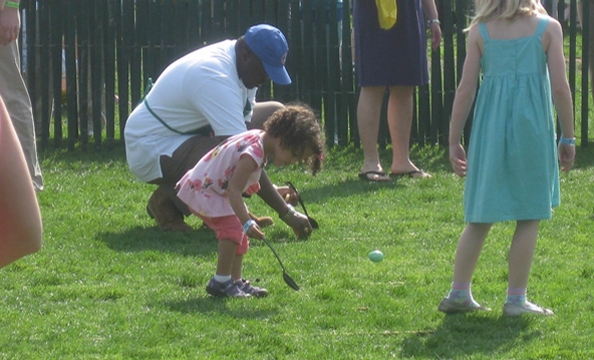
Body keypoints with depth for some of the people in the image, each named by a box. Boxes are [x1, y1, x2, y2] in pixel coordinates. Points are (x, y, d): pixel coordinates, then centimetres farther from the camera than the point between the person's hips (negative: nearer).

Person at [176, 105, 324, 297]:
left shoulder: (258, 139, 2)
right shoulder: (253, 153, -30)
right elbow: (233, 190, -34)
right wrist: (247, 222, -38)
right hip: (201, 191, -11)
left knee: (240, 232, 11)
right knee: (233, 229, -21)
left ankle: (235, 281, 15)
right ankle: (221, 281, -14)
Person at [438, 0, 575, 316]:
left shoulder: (480, 30, 3)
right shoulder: (548, 28, 0)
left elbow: (465, 90, 1)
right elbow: (560, 88, -4)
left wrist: (454, 142, 7)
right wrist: (568, 138, 5)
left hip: (490, 130, 2)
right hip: (533, 129, -2)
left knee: (480, 218, 12)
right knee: (529, 217, 5)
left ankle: (459, 293, 12)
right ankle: (515, 298, 5)